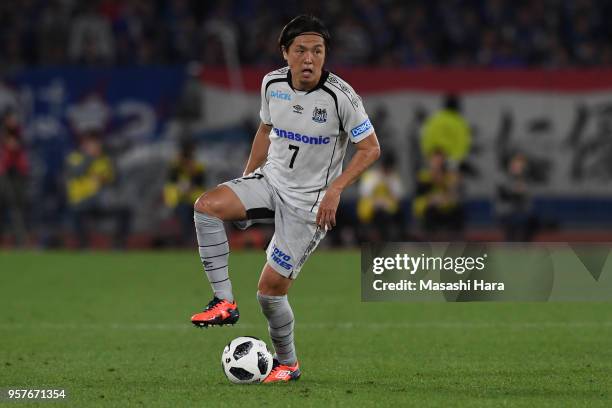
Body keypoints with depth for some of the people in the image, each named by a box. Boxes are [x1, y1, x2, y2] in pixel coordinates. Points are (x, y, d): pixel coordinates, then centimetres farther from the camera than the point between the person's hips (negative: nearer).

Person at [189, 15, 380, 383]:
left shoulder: (341, 96, -18)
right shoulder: (272, 84, -2)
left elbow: (370, 149, -11)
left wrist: (335, 190, -21)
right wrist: (246, 179, 15)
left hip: (309, 202, -5)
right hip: (270, 182, 5)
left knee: (271, 288, -7)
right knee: (207, 205, -23)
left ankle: (287, 363, 18)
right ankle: (224, 303, -16)